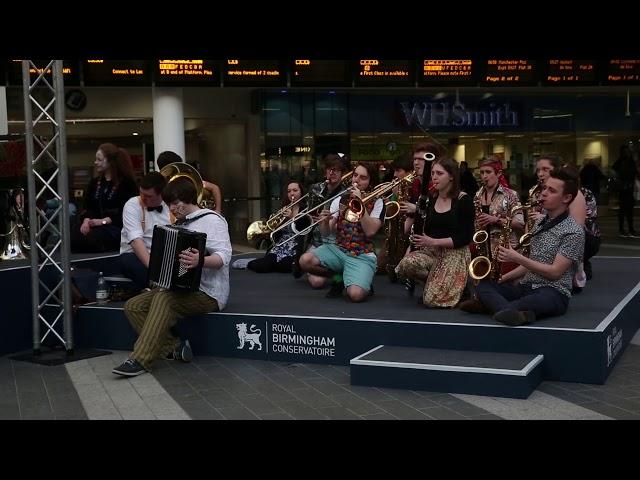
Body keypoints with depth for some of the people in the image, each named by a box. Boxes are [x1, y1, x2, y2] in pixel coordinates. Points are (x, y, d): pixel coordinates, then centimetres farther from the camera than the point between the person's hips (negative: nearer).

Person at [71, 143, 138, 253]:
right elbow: (90, 207, 16)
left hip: (116, 225, -6)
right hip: (96, 224, 6)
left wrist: (103, 221, -17)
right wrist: (86, 220, -6)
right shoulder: (95, 183, 22)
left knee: (91, 238, -35)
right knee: (73, 235, -25)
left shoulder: (126, 182, -2)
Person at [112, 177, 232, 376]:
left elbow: (224, 256, -23)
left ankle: (140, 360, -31)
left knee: (163, 298, -34)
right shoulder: (181, 224, 18)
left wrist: (200, 261, -41)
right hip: (180, 288, 9)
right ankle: (175, 347, -11)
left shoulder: (211, 220, -8)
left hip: (208, 293, -9)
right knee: (133, 306, -7)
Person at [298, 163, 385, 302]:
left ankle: (363, 281, 8)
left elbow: (370, 231, -16)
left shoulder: (377, 203, 0)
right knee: (305, 261, -25)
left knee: (356, 294, -31)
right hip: (337, 250, 4)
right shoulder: (340, 200, 9)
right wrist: (325, 221, -19)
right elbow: (326, 233, 3)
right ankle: (339, 278, 3)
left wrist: (360, 204, -19)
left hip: (362, 256, -4)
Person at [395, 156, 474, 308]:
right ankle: (433, 281, 2)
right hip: (430, 251, 5)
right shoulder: (429, 199, 9)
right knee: (406, 264, -29)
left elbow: (465, 238, -10)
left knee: (432, 301, -20)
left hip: (455, 254, -5)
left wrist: (433, 242, -18)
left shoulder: (464, 200, -6)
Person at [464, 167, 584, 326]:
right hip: (525, 287, 8)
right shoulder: (540, 223, 17)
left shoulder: (573, 231, -7)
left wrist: (517, 258, -13)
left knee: (541, 300, -43)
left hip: (553, 293, -8)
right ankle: (516, 313, -45)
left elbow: (554, 272, -14)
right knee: (483, 285, -17)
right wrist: (506, 277, 8)